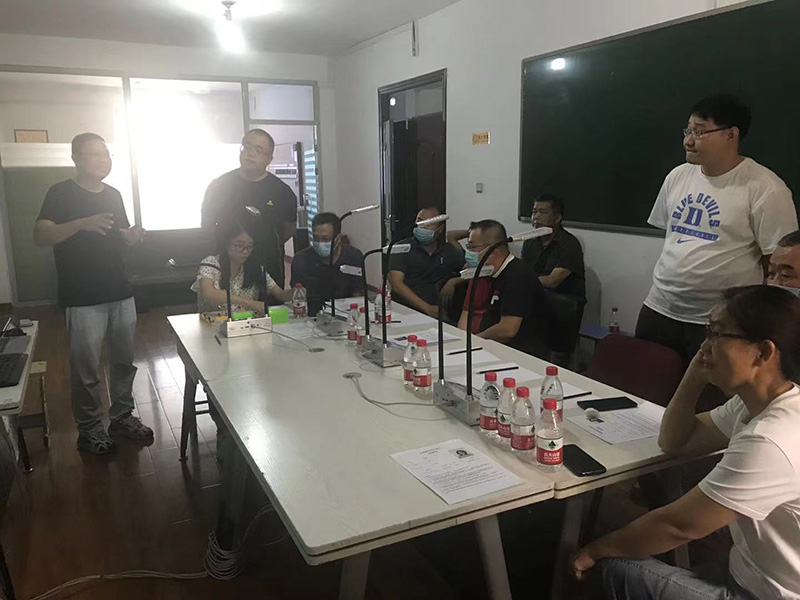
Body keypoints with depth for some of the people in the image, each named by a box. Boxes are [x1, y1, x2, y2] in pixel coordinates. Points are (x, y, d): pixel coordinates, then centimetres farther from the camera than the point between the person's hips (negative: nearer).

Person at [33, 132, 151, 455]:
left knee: (124, 360, 13)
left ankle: (122, 416, 28)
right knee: (86, 367, 2)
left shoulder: (113, 194, 13)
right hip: (83, 298, -6)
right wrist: (82, 223, -27)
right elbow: (40, 236, -14)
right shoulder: (61, 193, -5)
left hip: (121, 292, 6)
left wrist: (133, 236, -1)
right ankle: (89, 428, 18)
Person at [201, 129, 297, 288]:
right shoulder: (219, 185, 2)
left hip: (270, 269, 1)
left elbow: (289, 227, 14)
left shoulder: (281, 191, 2)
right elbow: (206, 223, 11)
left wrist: (269, 246, 9)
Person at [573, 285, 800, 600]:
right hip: (750, 574, 8)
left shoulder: (770, 442, -31)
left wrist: (597, 550, -9)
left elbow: (678, 525, -24)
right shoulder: (755, 403, -1)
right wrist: (695, 377, -6)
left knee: (614, 566, -10)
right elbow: (674, 442, 8)